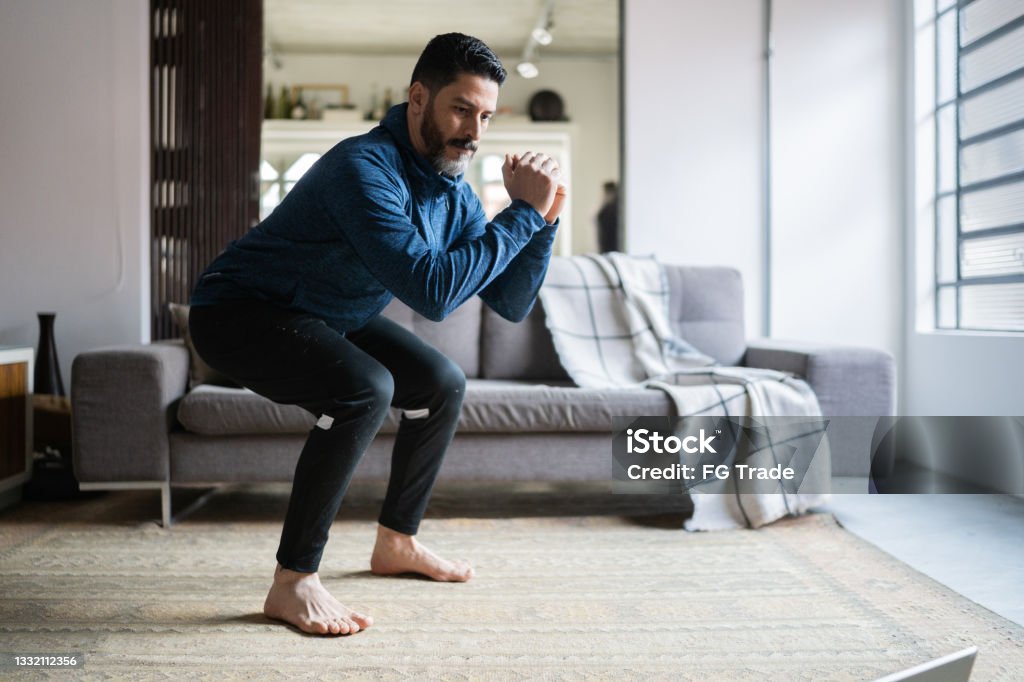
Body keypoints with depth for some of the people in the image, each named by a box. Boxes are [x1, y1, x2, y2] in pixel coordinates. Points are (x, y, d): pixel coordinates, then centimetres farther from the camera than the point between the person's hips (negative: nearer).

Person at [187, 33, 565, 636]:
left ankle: (397, 542, 21)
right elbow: (430, 291, -41)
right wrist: (521, 214, -34)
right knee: (365, 388, -32)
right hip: (238, 313, -9)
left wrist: (544, 218, -16)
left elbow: (512, 304, -3)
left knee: (443, 384, 6)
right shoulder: (366, 168, -31)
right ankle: (293, 583, -21)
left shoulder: (453, 194, -3)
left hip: (326, 317, 9)